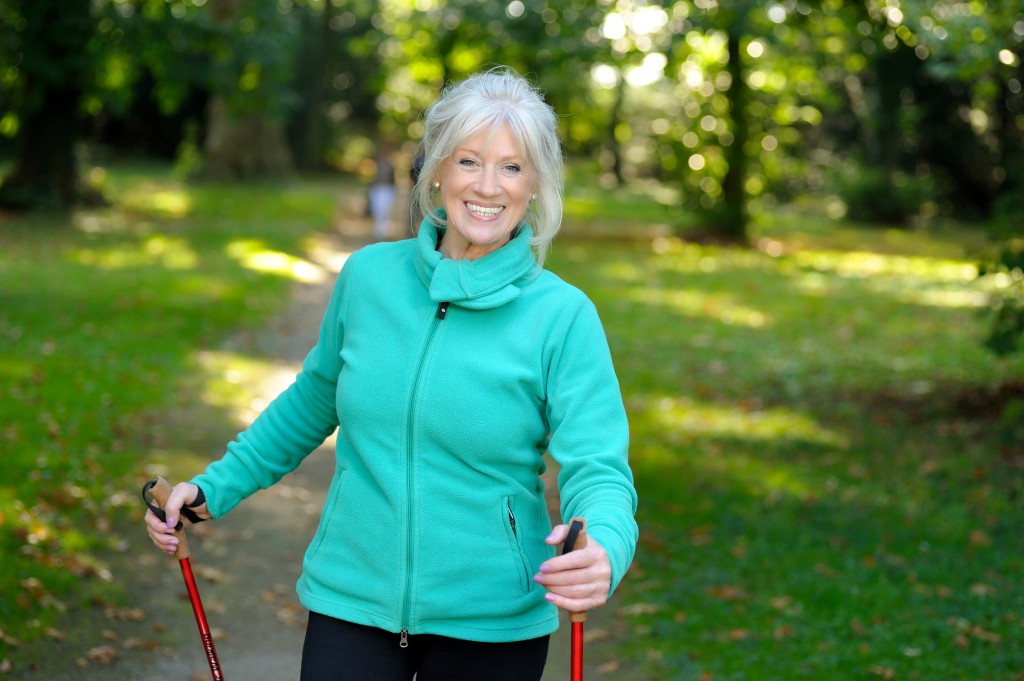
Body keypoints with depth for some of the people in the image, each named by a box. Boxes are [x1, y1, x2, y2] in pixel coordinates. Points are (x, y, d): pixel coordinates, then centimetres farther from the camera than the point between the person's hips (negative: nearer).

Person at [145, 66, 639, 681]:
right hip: (351, 601, 2)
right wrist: (215, 487, 12)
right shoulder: (368, 275, 0)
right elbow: (313, 401, 16)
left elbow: (598, 467, -15)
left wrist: (605, 548, -36)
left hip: (491, 626, -2)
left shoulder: (563, 316, -9)